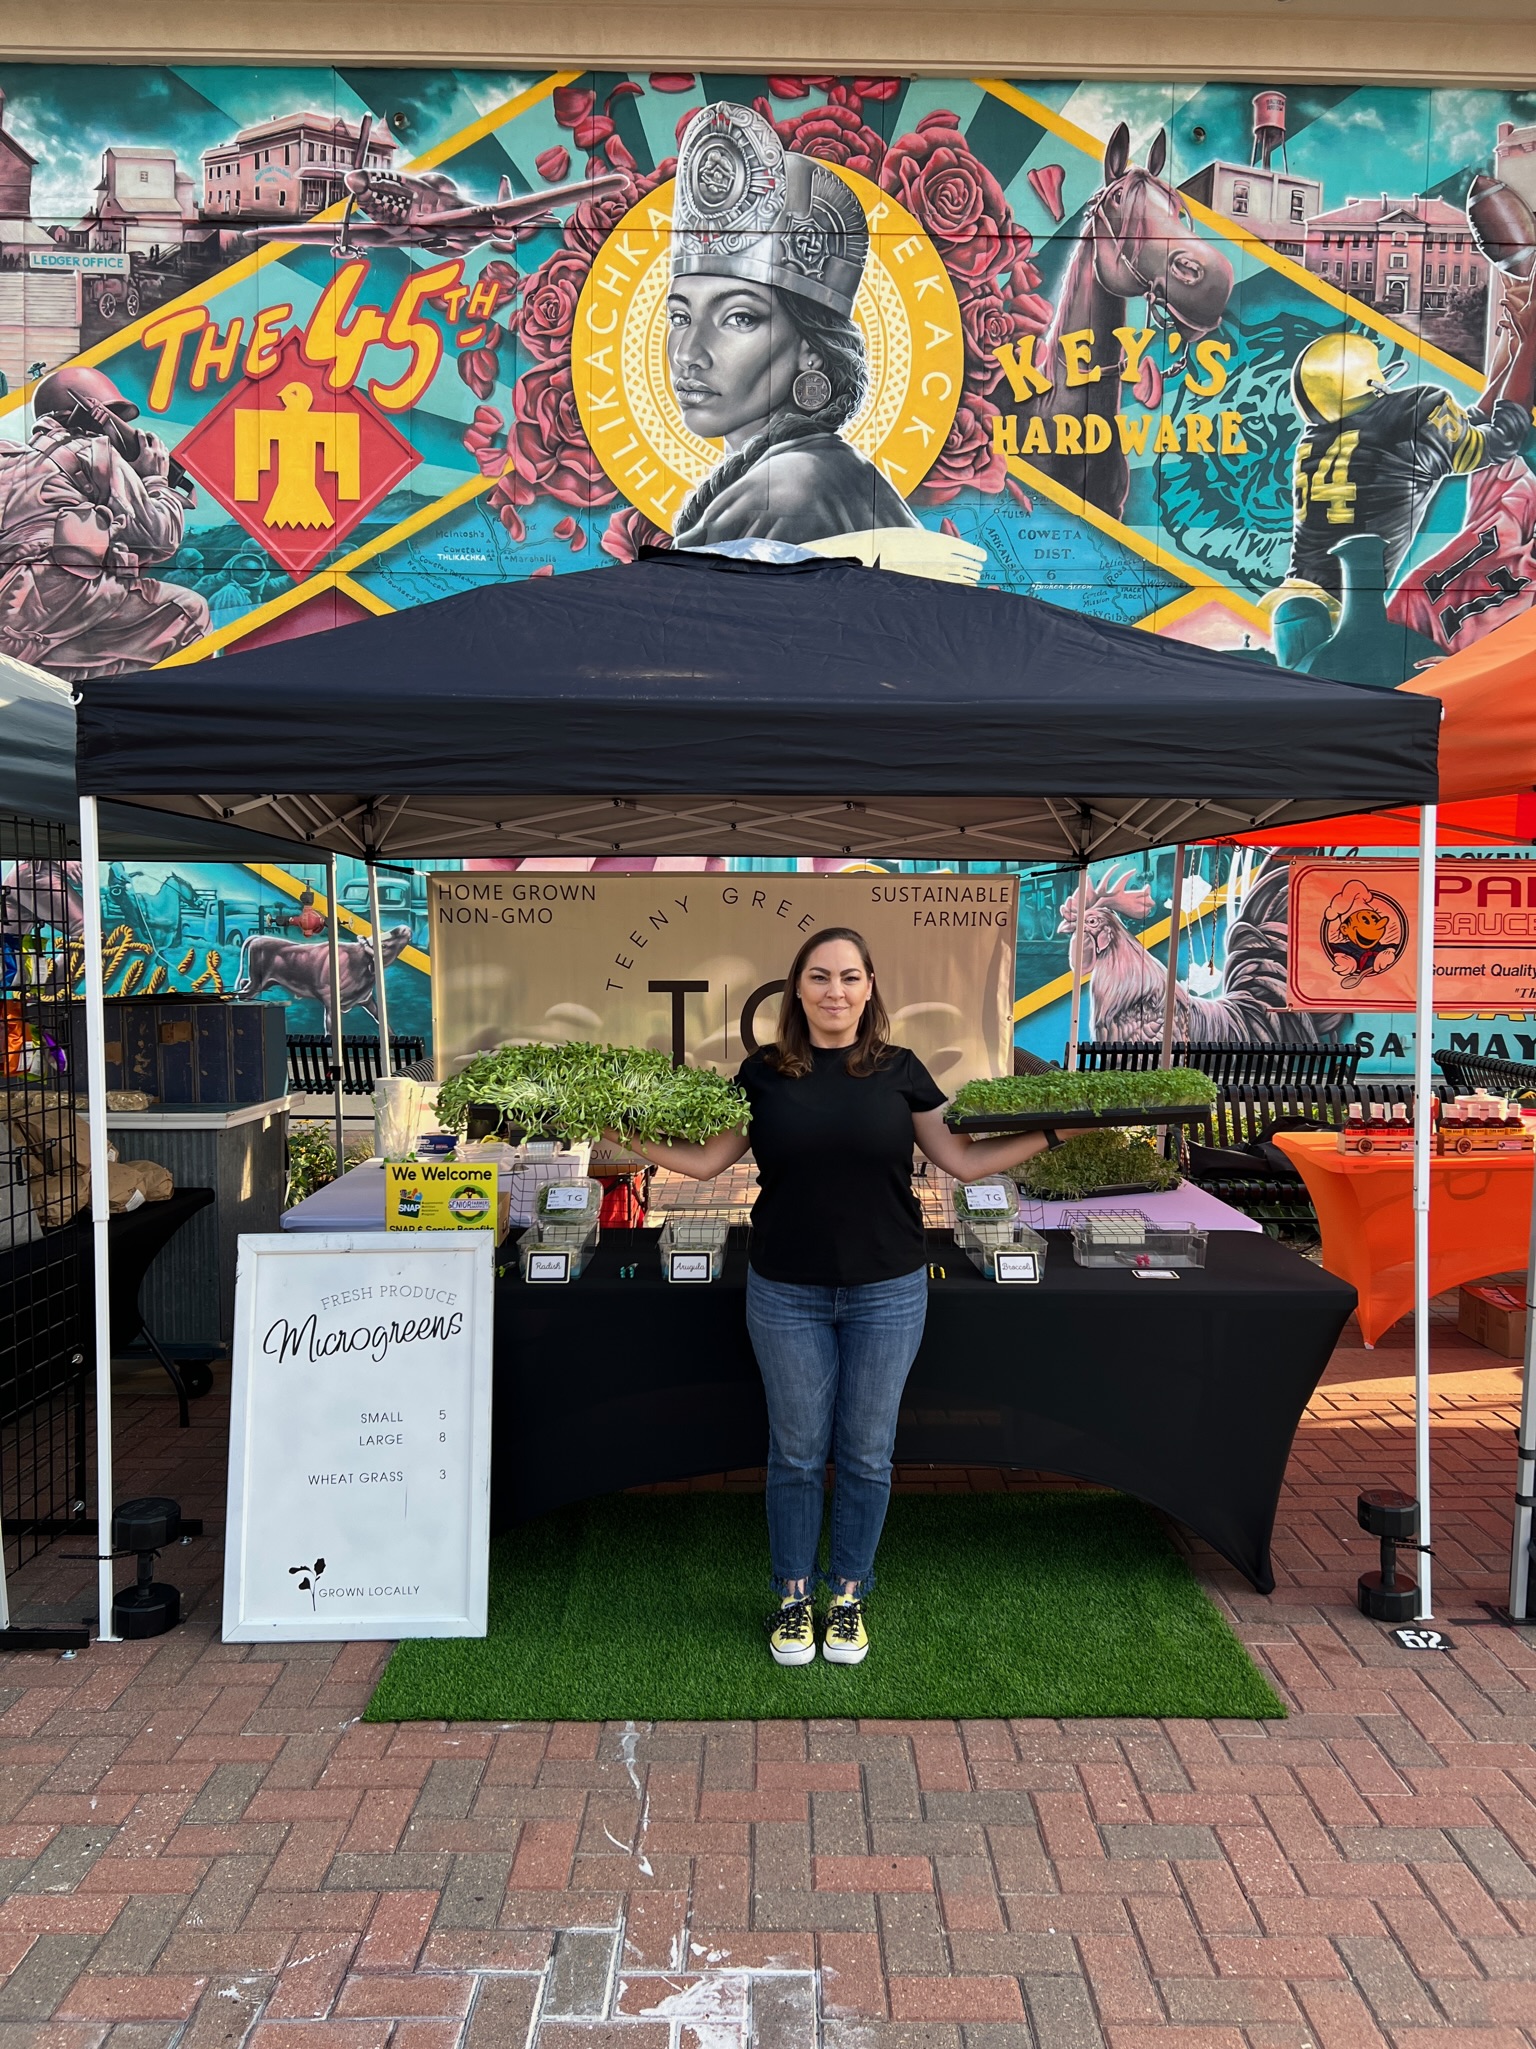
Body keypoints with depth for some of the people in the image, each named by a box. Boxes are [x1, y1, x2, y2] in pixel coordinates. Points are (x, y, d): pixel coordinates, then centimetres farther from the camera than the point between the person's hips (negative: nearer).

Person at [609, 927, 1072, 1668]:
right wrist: (627, 1136, -5)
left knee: (866, 1452, 12)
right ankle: (793, 1595, 31)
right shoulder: (763, 1073, 0)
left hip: (887, 1293, 0)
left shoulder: (900, 1070, 0)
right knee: (797, 1451, 11)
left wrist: (1053, 1133, -4)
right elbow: (707, 1160, 3)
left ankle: (849, 1595, 32)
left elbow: (964, 1160, 3)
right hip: (787, 1293, 0)